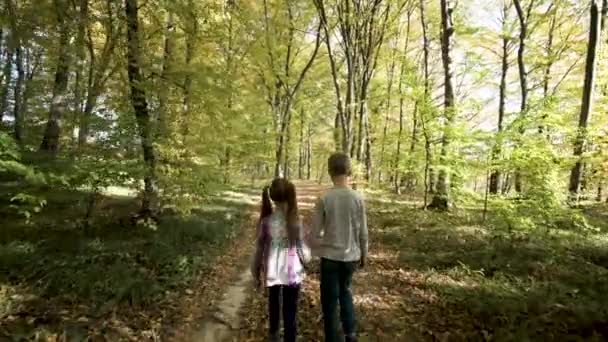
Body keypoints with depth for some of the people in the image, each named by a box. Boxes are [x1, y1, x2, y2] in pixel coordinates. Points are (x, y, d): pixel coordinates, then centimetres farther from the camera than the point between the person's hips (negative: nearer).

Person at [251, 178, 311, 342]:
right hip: (292, 271, -3)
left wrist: (256, 272, 9)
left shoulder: (265, 219, -11)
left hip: (272, 271, 4)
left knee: (273, 301, 27)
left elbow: (260, 248, -4)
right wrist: (307, 257, 15)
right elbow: (301, 247, -7)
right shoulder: (294, 220, -17)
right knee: (290, 309, 10)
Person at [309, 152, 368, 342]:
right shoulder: (358, 198, -8)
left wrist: (314, 252, 9)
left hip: (330, 256, -3)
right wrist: (363, 254, 14)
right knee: (345, 292, 27)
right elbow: (363, 232, 0)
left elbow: (315, 232, -9)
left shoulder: (324, 198, -13)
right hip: (350, 256, 3)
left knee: (329, 301, 11)